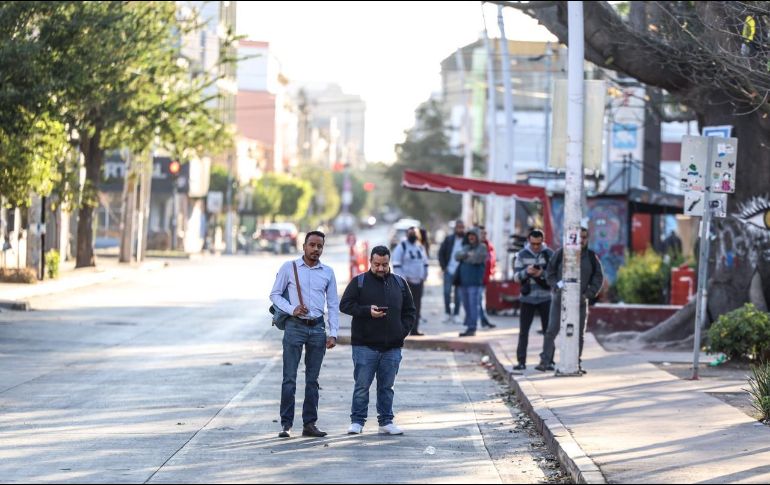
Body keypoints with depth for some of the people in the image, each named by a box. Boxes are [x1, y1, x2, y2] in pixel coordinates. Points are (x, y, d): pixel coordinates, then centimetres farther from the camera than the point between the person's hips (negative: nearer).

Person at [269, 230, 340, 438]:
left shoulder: (328, 272, 8)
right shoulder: (289, 267, 1)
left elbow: (333, 304, 10)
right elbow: (275, 294, 4)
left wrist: (333, 334, 3)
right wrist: (291, 309, -13)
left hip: (317, 328, 3)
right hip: (295, 327, -3)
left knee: (313, 379, 6)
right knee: (289, 378, -5)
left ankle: (309, 424, 11)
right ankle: (286, 424, -2)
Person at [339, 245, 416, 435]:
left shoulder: (399, 283, 12)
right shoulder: (359, 282, 1)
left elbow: (410, 311, 17)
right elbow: (345, 305, -4)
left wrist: (403, 330, 3)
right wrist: (367, 311, -18)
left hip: (392, 347, 3)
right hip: (365, 345, -3)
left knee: (387, 386, 9)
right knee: (362, 385, -2)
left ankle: (386, 421, 15)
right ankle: (357, 421, 6)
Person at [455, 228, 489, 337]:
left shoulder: (482, 248, 1)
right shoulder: (466, 248, 19)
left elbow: (478, 259, -17)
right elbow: (458, 256, 2)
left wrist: (465, 257, -8)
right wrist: (466, 254, -16)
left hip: (474, 282, -6)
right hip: (463, 281, 6)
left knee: (473, 305, -10)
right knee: (466, 306, 9)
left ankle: (472, 328, -10)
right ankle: (469, 327, 15)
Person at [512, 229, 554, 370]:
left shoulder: (550, 254, 1)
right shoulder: (521, 255, 2)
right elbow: (516, 277, -1)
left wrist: (543, 274, -21)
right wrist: (526, 271, -21)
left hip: (545, 298, 0)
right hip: (527, 298, 0)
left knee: (548, 330, 4)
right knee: (523, 330, -3)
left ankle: (548, 360, 11)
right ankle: (521, 361, 0)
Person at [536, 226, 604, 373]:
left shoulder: (591, 257, 4)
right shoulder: (561, 253, -1)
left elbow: (598, 278, 8)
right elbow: (549, 272, 2)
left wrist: (588, 294, -4)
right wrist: (557, 285, -15)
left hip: (580, 301, 2)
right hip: (560, 299, -2)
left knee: (579, 333, 6)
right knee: (552, 330, -7)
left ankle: (576, 363, 14)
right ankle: (545, 361, -5)